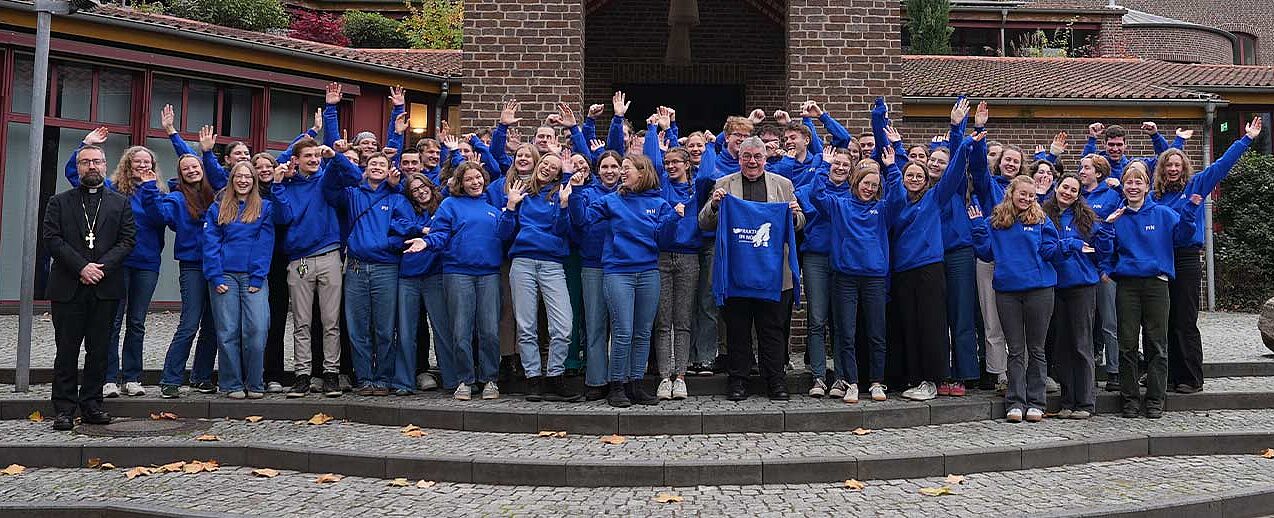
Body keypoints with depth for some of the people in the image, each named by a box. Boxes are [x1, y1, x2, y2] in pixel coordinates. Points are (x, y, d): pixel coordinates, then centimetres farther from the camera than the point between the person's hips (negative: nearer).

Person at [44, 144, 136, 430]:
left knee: (99, 350, 4)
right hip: (68, 288, -1)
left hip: (105, 287, 1)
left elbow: (127, 241, 2)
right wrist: (81, 267, -13)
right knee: (67, 350, 2)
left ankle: (91, 405, 12)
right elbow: (52, 240, -1)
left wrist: (102, 266, -11)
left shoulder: (120, 203, 11)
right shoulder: (59, 202, 10)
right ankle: (65, 409, 7)